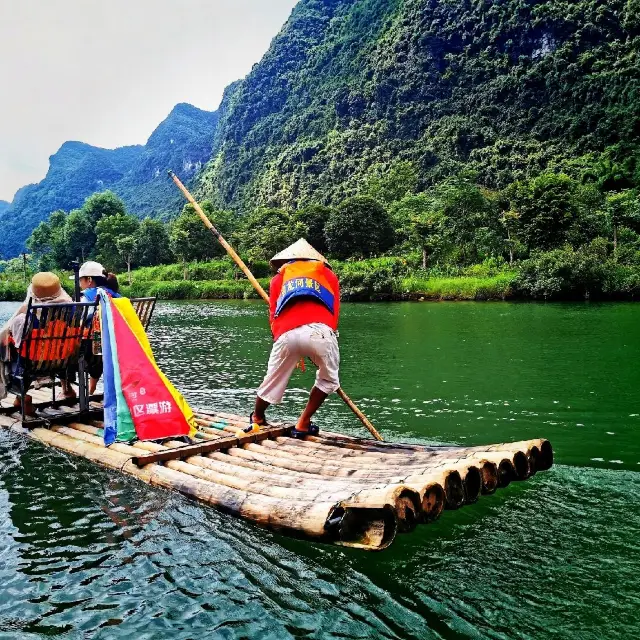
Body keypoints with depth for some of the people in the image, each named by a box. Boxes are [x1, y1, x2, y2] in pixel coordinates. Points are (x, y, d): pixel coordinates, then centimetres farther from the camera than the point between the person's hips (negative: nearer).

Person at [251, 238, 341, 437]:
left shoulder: (279, 277, 32)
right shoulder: (327, 274, 31)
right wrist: (317, 351, 31)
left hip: (286, 334, 2)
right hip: (320, 331, -1)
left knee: (273, 381, 21)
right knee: (328, 379, 23)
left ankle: (257, 418, 42)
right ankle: (303, 424, 22)